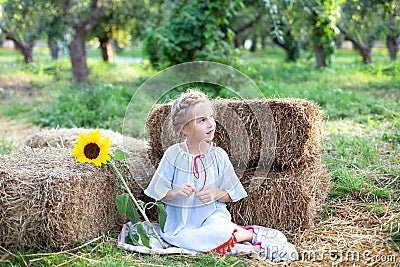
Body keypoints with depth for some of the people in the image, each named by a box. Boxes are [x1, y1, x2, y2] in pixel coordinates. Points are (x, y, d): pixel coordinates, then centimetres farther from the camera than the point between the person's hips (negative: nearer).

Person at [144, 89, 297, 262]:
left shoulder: (218, 156, 0)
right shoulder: (173, 155, -3)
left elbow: (231, 196, 5)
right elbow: (160, 195, 1)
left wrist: (217, 193, -16)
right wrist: (176, 193, -20)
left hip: (212, 216, -1)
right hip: (181, 223, 1)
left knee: (219, 231, -36)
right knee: (184, 239, -33)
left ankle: (250, 233, -4)